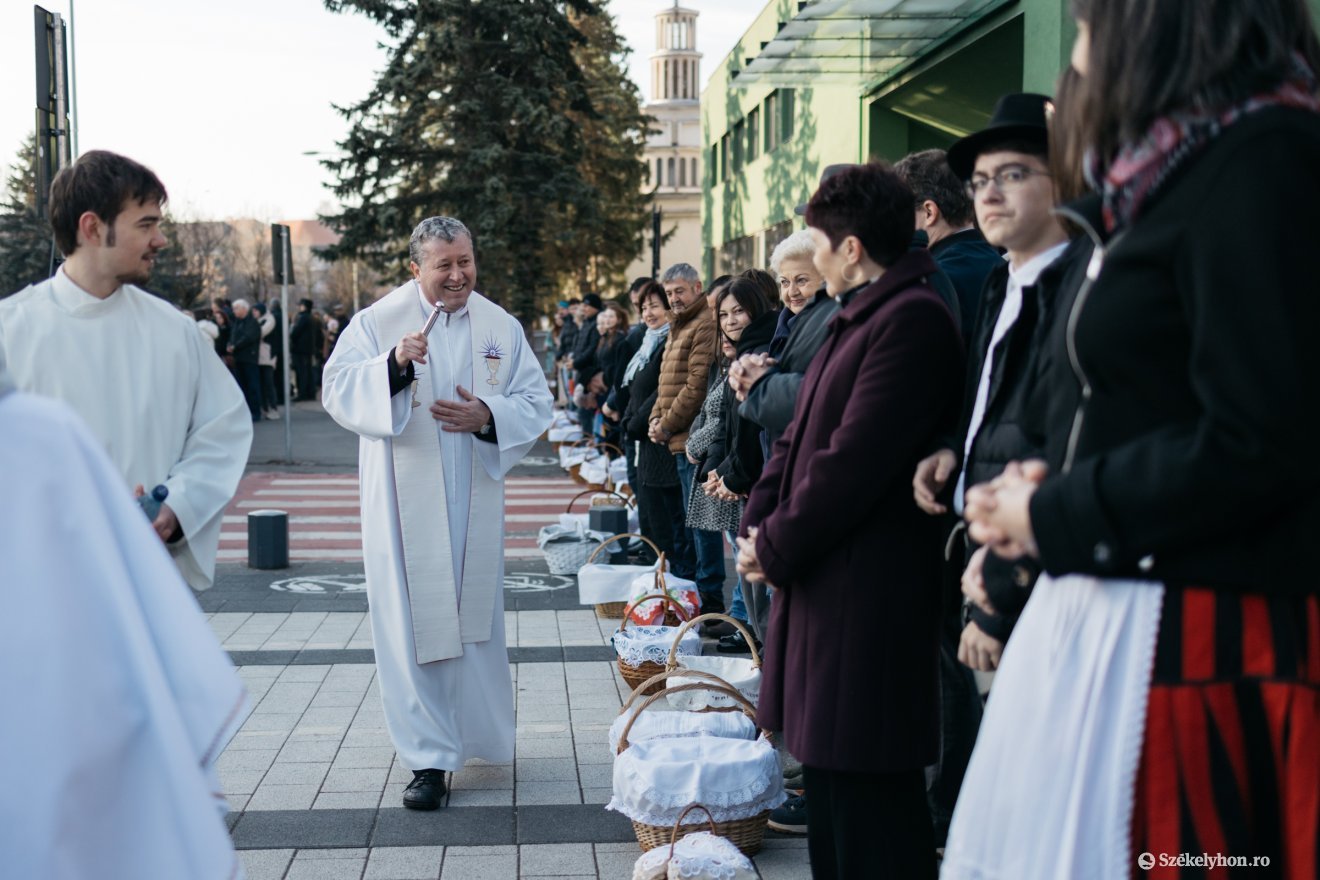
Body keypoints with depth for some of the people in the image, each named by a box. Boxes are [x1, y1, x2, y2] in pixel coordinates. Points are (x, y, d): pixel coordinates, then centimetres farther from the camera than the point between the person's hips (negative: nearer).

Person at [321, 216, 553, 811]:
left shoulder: (501, 327, 6)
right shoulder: (378, 321, -2)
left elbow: (536, 401, 5)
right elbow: (338, 389, -10)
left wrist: (488, 416, -14)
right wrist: (394, 365, -26)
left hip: (474, 505, 3)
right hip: (405, 508, -2)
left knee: (475, 621, 13)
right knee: (412, 626, -3)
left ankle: (479, 735, 34)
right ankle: (429, 758, 4)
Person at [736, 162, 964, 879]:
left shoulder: (912, 318, -16)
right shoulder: (855, 317, 16)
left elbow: (854, 457, -21)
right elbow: (801, 433, 18)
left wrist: (778, 548, -13)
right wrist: (757, 520, 5)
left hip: (868, 589, -10)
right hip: (823, 581, 10)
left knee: (868, 794, -3)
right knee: (827, 767, 18)